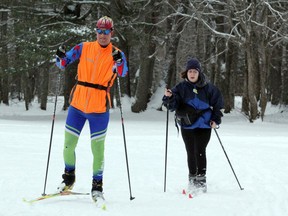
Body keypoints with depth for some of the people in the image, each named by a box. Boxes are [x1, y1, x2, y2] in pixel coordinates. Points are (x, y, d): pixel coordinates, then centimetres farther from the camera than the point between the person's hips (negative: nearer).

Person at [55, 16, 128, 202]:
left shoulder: (116, 54, -1)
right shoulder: (84, 48, 4)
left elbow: (123, 72, -18)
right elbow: (63, 64, 5)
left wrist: (119, 61, -38)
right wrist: (61, 57, -17)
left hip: (99, 109, -2)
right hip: (77, 104, 2)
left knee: (97, 148, -1)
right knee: (69, 144, 8)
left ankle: (97, 186, 12)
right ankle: (69, 178, 29)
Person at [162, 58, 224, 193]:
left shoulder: (208, 88, 0)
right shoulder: (181, 88, 1)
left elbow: (217, 103, 10)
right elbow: (173, 106, -6)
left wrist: (216, 119, 1)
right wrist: (168, 98, -27)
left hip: (204, 125, -1)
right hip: (187, 125, 2)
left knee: (199, 151, -11)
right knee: (191, 153, 8)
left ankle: (201, 180, -4)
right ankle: (192, 178, 22)